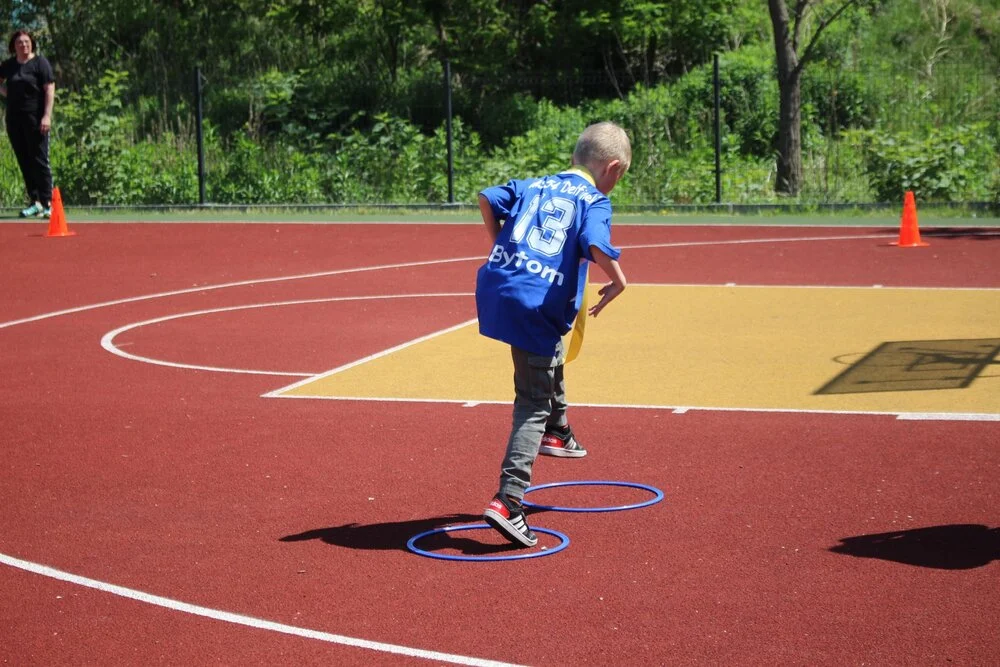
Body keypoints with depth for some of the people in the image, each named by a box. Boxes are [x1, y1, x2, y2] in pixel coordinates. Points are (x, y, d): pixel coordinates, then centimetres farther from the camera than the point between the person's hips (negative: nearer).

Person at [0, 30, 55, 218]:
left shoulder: (40, 63, -3)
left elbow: (49, 89, -8)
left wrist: (47, 116, -16)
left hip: (35, 117, -5)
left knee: (39, 161, -8)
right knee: (24, 162, 7)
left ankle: (47, 203, -7)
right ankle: (35, 202, 13)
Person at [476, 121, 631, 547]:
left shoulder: (532, 185, 18)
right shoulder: (594, 200, 0)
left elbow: (487, 198, 12)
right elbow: (596, 245, -17)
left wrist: (500, 244, 22)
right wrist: (617, 282, -2)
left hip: (495, 288, 7)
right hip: (538, 309, -7)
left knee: (552, 355, 37)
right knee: (533, 405, -1)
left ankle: (556, 430, 55)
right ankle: (508, 500, -12)